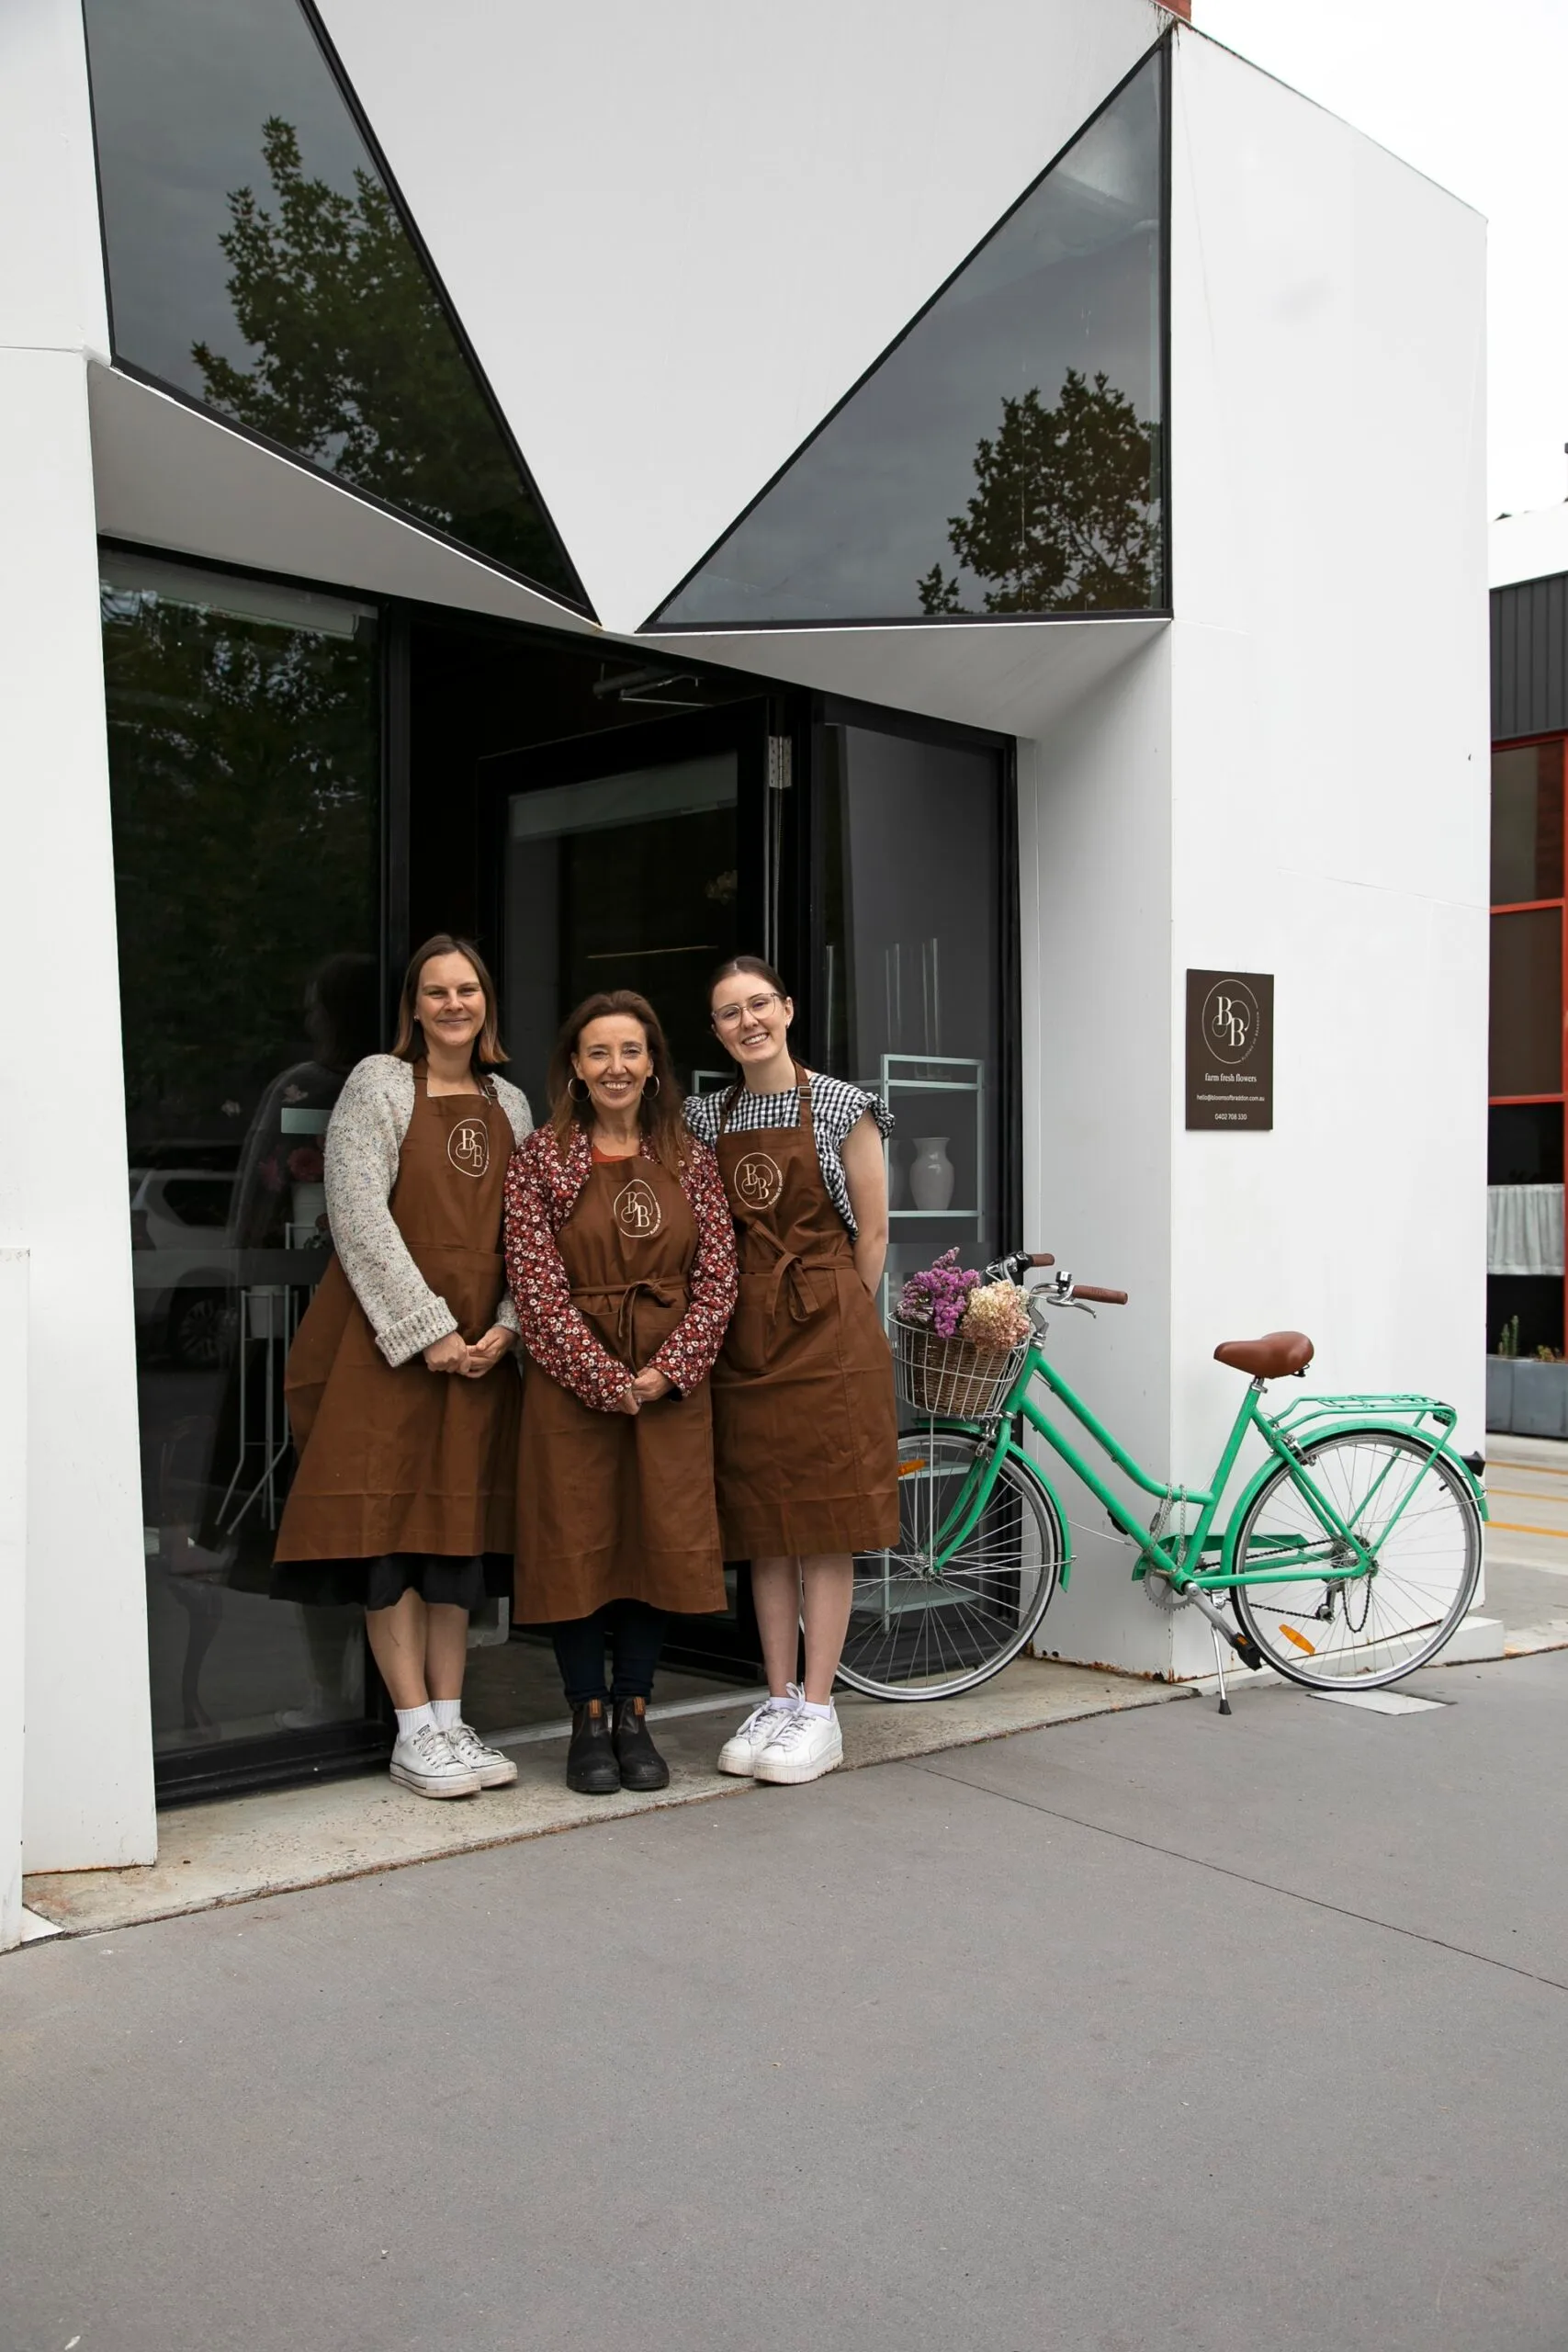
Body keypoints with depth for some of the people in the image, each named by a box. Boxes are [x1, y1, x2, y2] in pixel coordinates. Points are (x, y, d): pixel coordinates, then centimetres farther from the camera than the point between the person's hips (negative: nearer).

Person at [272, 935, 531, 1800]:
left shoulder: (509, 1104, 14)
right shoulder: (380, 1082, -1)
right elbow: (358, 1213, -10)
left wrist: (507, 1324, -4)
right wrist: (428, 1329, -14)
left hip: (478, 1344, 5)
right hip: (387, 1336, -5)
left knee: (462, 1526, 7)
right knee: (390, 1524, -3)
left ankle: (451, 1719, 15)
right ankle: (414, 1732, 4)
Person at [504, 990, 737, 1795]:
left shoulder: (690, 1160, 6)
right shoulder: (541, 1157, -1)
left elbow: (717, 1276, 2)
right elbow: (537, 1284, -7)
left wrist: (667, 1370, -10)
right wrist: (607, 1378, -13)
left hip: (672, 1385, 3)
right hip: (572, 1381, -2)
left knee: (662, 1542, 5)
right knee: (578, 1543, 2)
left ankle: (634, 1715, 20)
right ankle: (588, 1721, 16)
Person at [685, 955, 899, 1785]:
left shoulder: (842, 1106, -3)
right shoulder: (705, 1115, 9)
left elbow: (871, 1231, 0)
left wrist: (838, 1319, 1)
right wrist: (740, 1314, 7)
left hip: (827, 1334, -4)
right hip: (742, 1337, 4)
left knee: (825, 1528, -1)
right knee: (763, 1528, 8)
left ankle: (818, 1710, 5)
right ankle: (778, 1700, 17)